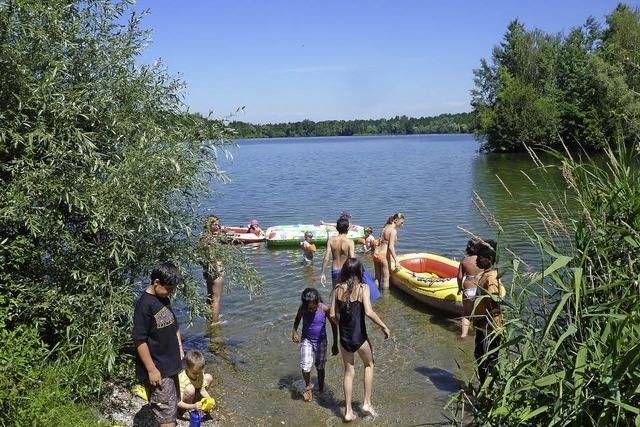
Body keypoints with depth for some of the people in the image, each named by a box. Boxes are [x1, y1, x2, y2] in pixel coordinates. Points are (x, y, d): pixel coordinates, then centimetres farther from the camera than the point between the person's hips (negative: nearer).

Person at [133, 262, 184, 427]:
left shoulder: (164, 299, 4)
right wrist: (151, 370, -20)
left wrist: (179, 348, 18)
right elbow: (140, 340, -22)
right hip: (158, 369, -8)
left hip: (171, 364, 8)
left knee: (173, 403, 19)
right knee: (167, 412, -1)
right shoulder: (144, 304, -22)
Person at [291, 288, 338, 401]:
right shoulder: (302, 309, -17)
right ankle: (308, 386, 13)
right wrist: (294, 331, -12)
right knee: (305, 366, -15)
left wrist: (335, 344, -3)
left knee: (320, 367, 13)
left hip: (321, 341, 0)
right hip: (306, 341, 0)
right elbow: (297, 319, 6)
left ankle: (321, 390, 36)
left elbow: (333, 325, -8)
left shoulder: (324, 309, -21)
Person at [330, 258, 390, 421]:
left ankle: (348, 411, 25)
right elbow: (369, 312, -23)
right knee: (369, 365, 25)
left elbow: (332, 314, -3)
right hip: (359, 337, -3)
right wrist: (384, 327, -12)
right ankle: (367, 403, 25)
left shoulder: (337, 289, -3)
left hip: (344, 337, 3)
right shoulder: (363, 287, -13)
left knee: (349, 372, 19)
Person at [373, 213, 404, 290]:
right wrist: (396, 261, -19)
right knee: (385, 279, 2)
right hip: (384, 256, -8)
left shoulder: (385, 228, 13)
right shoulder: (393, 231, -12)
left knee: (377, 278, 14)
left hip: (376, 254, 8)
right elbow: (390, 247, -19)